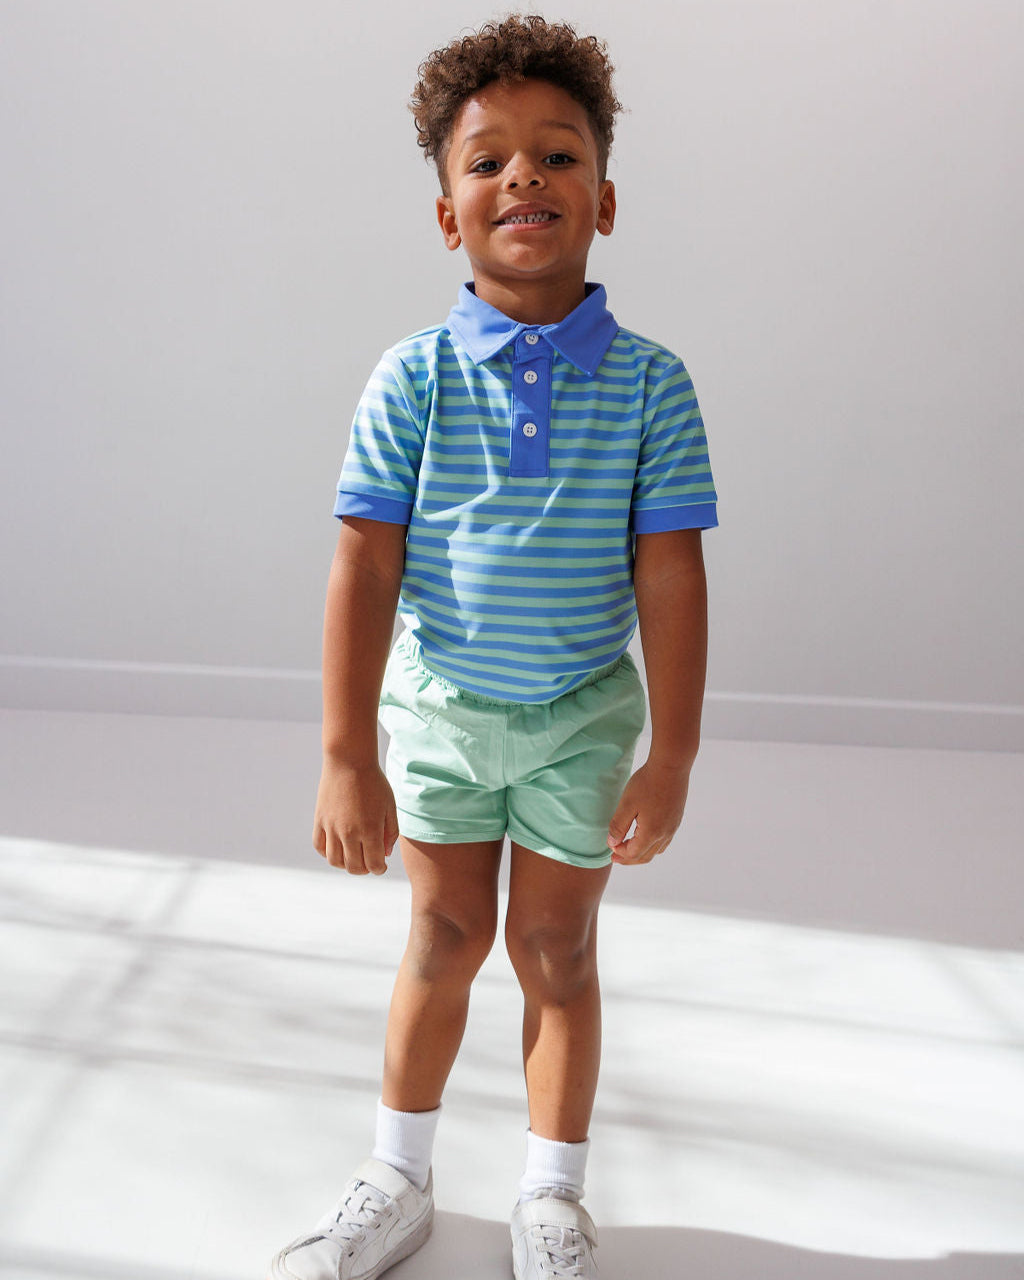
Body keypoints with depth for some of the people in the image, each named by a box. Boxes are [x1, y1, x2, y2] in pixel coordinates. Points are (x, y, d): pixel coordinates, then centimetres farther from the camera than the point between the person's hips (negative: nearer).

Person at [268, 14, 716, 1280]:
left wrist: (670, 756, -10)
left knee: (556, 948, 10)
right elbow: (365, 568, -13)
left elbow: (669, 576, -10)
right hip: (436, 703, 0)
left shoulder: (649, 382, -11)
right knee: (446, 937, 12)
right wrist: (347, 758, -15)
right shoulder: (415, 377, -11)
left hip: (582, 713, 0)